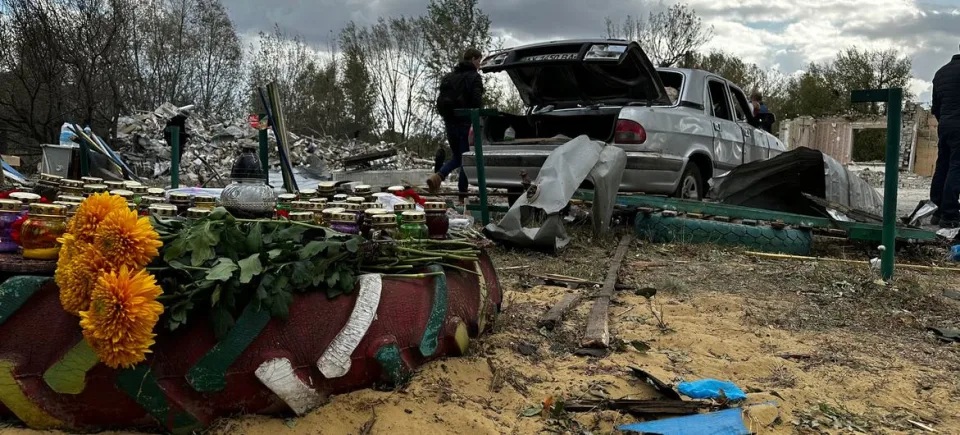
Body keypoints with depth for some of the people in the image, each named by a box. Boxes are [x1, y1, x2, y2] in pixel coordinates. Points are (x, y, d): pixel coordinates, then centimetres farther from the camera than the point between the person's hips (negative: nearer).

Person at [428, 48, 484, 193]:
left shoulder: (448, 77, 15)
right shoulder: (474, 77, -6)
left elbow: (440, 100, 15)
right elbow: (477, 102, -18)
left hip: (450, 123, 6)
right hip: (465, 123, -6)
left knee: (457, 156, 17)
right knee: (465, 159, 1)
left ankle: (437, 176, -7)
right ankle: (462, 191, 0)